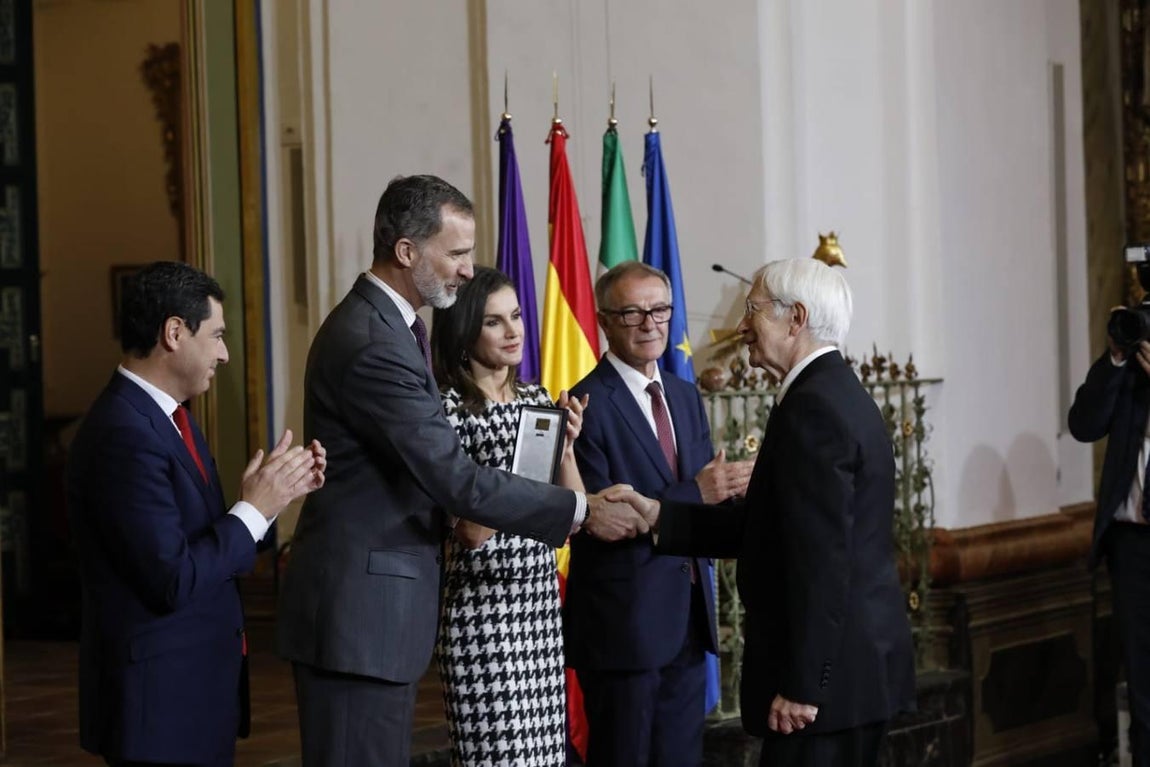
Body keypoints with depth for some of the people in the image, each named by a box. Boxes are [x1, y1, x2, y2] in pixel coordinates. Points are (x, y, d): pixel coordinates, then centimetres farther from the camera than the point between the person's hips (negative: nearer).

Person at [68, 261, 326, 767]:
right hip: (162, 696, -10)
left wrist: (276, 492, 1)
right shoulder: (124, 434, -21)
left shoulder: (163, 415, 10)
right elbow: (175, 580, -24)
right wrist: (256, 509, -15)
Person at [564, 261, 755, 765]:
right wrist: (695, 494, -23)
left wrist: (728, 487, -10)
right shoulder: (588, 405, -12)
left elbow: (703, 488, 13)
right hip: (623, 621, -7)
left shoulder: (686, 397, 13)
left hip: (689, 616, 7)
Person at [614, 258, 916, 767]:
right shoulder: (839, 395, 15)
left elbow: (821, 559, -22)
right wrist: (658, 515, 8)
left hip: (832, 669, -10)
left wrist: (802, 686, -21)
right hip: (862, 662, 10)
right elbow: (763, 525, 14)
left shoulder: (813, 409, -17)